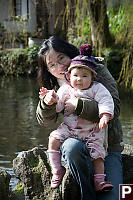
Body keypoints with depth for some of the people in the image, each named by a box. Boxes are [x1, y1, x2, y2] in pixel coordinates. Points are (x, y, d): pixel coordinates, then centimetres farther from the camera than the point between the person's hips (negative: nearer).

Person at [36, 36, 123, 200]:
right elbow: (45, 121, 1)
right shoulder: (55, 85, 7)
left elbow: (114, 108, -14)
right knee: (72, 146, -36)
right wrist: (47, 104, -21)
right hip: (77, 141, 2)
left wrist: (78, 106, -24)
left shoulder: (98, 70, -4)